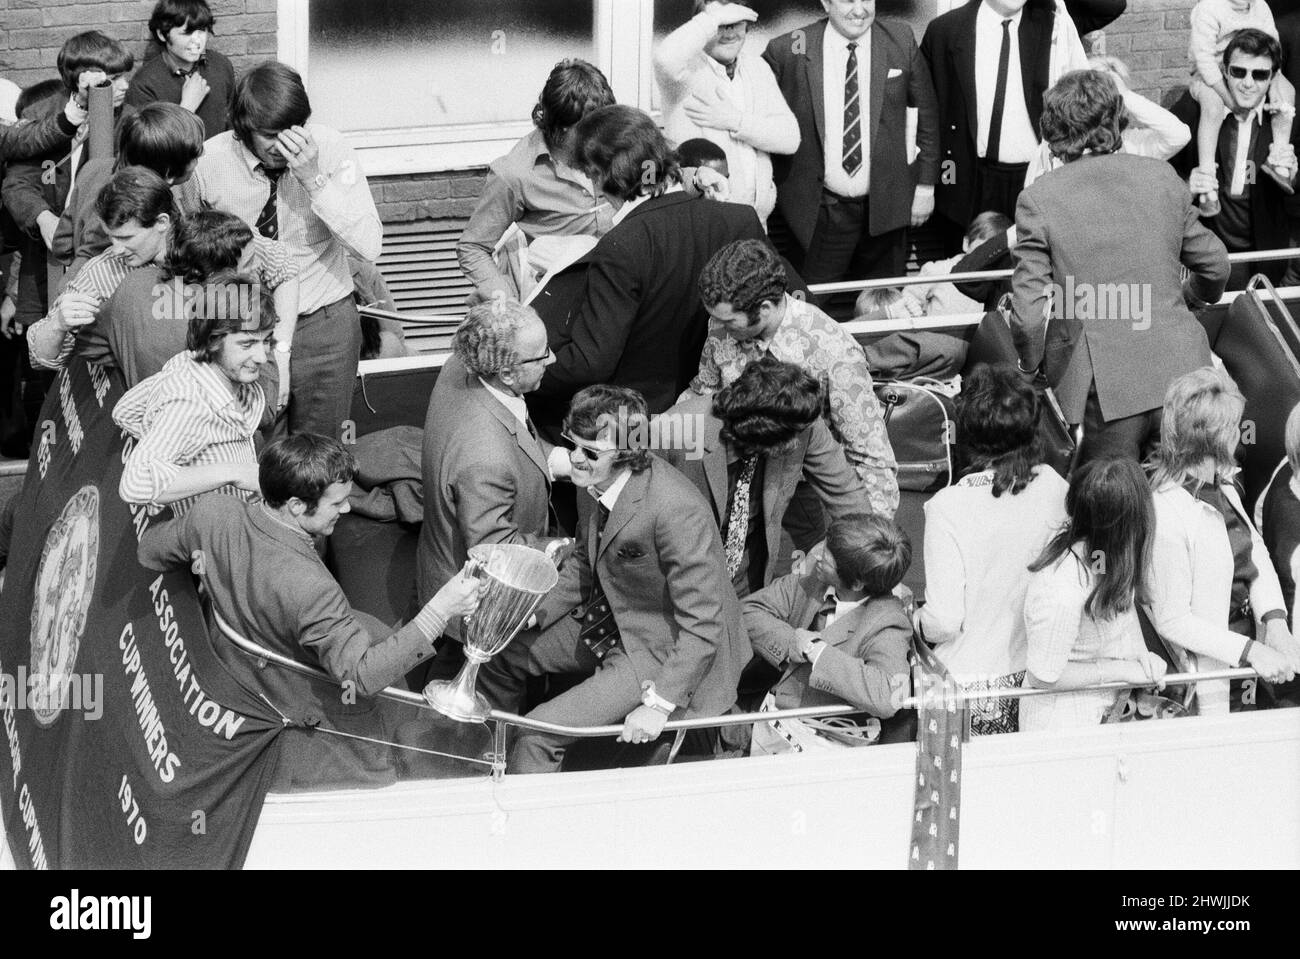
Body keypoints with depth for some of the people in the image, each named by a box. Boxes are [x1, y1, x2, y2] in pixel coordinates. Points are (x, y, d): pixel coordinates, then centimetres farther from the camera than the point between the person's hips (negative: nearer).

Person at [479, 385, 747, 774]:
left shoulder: (675, 510, -34)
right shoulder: (598, 482, -8)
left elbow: (702, 625, -29)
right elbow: (585, 563, 13)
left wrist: (659, 704, -30)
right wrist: (534, 616, 1)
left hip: (662, 652, -9)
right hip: (609, 624, 9)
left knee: (538, 735, -18)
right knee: (497, 658, 16)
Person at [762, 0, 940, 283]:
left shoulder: (900, 41, 0)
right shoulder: (789, 51, -8)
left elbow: (926, 113, 8)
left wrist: (926, 184, 6)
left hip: (885, 204, 2)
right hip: (820, 213, -2)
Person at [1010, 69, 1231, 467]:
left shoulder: (1039, 200, -7)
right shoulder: (1162, 177, 4)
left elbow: (1029, 311, -9)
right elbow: (1213, 264, 16)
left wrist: (1031, 366, 12)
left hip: (1105, 385, -3)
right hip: (1179, 370, 3)